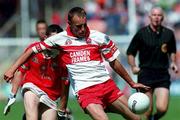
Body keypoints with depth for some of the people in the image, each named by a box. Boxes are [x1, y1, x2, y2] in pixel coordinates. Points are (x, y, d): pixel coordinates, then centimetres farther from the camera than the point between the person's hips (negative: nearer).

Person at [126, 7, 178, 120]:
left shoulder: (169, 34, 6)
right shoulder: (141, 33, -1)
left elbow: (172, 51, 24)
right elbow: (130, 52, 6)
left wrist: (173, 62, 7)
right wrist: (133, 66, -7)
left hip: (163, 75, 2)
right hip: (145, 75, -2)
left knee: (162, 108, -12)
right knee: (147, 110, -4)